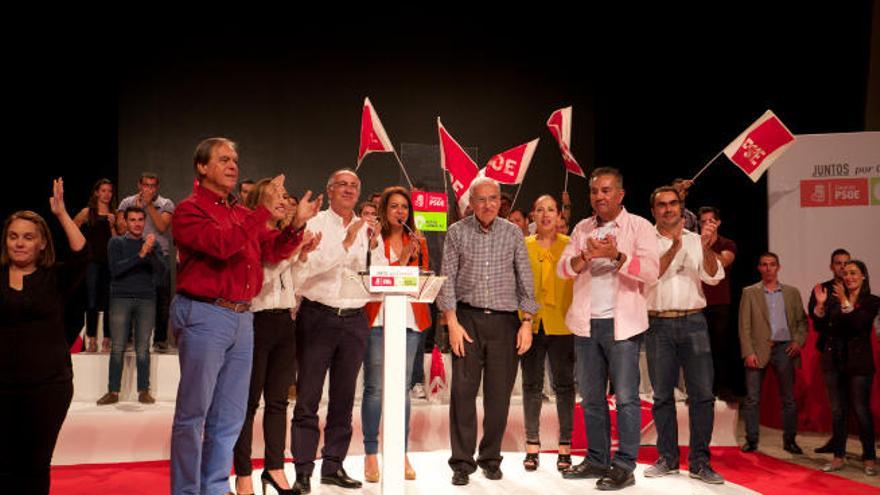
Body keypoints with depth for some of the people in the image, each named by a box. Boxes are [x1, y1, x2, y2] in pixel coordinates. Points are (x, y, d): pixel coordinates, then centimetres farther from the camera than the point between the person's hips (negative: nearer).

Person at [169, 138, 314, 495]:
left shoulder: (242, 214, 15)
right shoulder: (190, 209, -6)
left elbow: (271, 251, 15)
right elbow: (222, 244, -22)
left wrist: (297, 225, -1)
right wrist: (265, 211, -20)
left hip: (241, 317, 7)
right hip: (204, 315, -7)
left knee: (230, 415, 14)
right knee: (193, 413, 1)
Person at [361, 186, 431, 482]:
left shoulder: (417, 241, 15)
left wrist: (414, 255, -6)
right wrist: (401, 260, -14)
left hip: (410, 319, 3)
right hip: (378, 319, -3)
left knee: (403, 388, 7)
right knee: (374, 388, -2)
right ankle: (371, 455, 8)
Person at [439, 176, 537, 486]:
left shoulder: (513, 233, 7)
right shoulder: (457, 232, 4)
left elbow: (525, 280, 7)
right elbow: (447, 279, 1)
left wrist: (527, 322, 1)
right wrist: (452, 323, -6)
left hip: (504, 320, 1)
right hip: (467, 319, -1)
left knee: (499, 394, 4)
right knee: (463, 390, -2)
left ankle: (491, 458, 19)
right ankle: (462, 462, 8)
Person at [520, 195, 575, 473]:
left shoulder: (570, 245, 3)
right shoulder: (523, 246, 6)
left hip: (562, 324, -1)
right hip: (531, 323, 1)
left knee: (564, 384, 4)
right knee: (531, 384, 8)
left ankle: (565, 446, 15)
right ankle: (532, 444, 17)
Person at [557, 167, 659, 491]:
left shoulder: (639, 226, -1)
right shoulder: (582, 229, 13)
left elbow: (651, 272, -12)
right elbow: (562, 269, 5)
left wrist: (616, 256, -24)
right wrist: (584, 257, -15)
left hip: (622, 323, -5)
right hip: (586, 323, 5)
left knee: (626, 397, -4)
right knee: (592, 397, 11)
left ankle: (624, 466, 5)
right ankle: (597, 460, 22)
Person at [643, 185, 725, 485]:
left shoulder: (696, 240, 10)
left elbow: (713, 277, -2)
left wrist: (707, 248, -20)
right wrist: (674, 248, -20)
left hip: (693, 322, 1)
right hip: (658, 324, -1)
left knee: (702, 393, -2)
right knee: (662, 394, 6)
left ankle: (699, 462, 7)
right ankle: (667, 458, 17)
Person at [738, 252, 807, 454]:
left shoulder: (792, 292, 12)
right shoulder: (750, 293, 5)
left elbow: (802, 320, 13)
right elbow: (744, 325, 0)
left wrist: (798, 341, -5)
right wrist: (748, 352, -9)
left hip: (784, 348, 2)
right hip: (759, 349, -2)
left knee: (789, 398, 6)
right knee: (752, 398, -1)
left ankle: (789, 440, 18)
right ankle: (751, 440, 8)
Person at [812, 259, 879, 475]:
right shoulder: (834, 300, 8)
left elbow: (859, 324, -17)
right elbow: (820, 327, 3)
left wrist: (845, 302, -22)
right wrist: (820, 304, -9)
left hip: (858, 363, -4)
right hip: (834, 361, 4)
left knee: (861, 411, -1)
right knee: (837, 411, 8)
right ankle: (838, 457, 14)